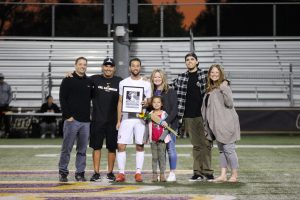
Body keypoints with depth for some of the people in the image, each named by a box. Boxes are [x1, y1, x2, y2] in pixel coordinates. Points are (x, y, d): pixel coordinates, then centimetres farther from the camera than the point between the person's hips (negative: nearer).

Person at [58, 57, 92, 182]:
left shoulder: (89, 82, 13)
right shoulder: (68, 81, 0)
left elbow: (92, 97, 20)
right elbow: (62, 99, -5)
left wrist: (90, 115, 9)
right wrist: (67, 116, -11)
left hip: (85, 121, 4)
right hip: (71, 120, -4)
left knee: (82, 149, 6)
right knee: (66, 148, -2)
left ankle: (80, 173, 12)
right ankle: (63, 172, 6)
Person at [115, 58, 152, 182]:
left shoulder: (146, 84, 8)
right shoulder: (123, 83, 9)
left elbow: (150, 102, 12)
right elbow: (120, 102, 9)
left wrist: (146, 103, -13)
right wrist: (118, 120, 3)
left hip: (140, 118, 0)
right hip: (126, 118, 0)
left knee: (140, 146, 0)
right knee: (121, 145, -6)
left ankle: (138, 173, 5)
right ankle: (121, 173, -2)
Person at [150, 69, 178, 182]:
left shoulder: (170, 92, -3)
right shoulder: (152, 93, 10)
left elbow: (174, 109, -9)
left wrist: (167, 121, -20)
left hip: (169, 124, -4)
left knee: (170, 148, -3)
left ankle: (172, 173, 4)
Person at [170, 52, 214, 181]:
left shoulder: (205, 75, 3)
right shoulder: (181, 78, 11)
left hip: (203, 114, -2)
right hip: (189, 116, 3)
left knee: (206, 143, -3)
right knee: (196, 145, 6)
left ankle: (207, 172, 1)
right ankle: (198, 172, 8)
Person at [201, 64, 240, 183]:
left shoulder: (224, 87, -9)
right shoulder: (209, 89, 14)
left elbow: (229, 104, -20)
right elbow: (206, 107, 20)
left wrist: (224, 90, -28)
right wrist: (206, 123, 19)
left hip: (226, 123, -8)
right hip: (216, 125, 9)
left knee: (228, 148, -6)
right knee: (221, 150, 10)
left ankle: (234, 175, 1)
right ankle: (223, 175, 14)